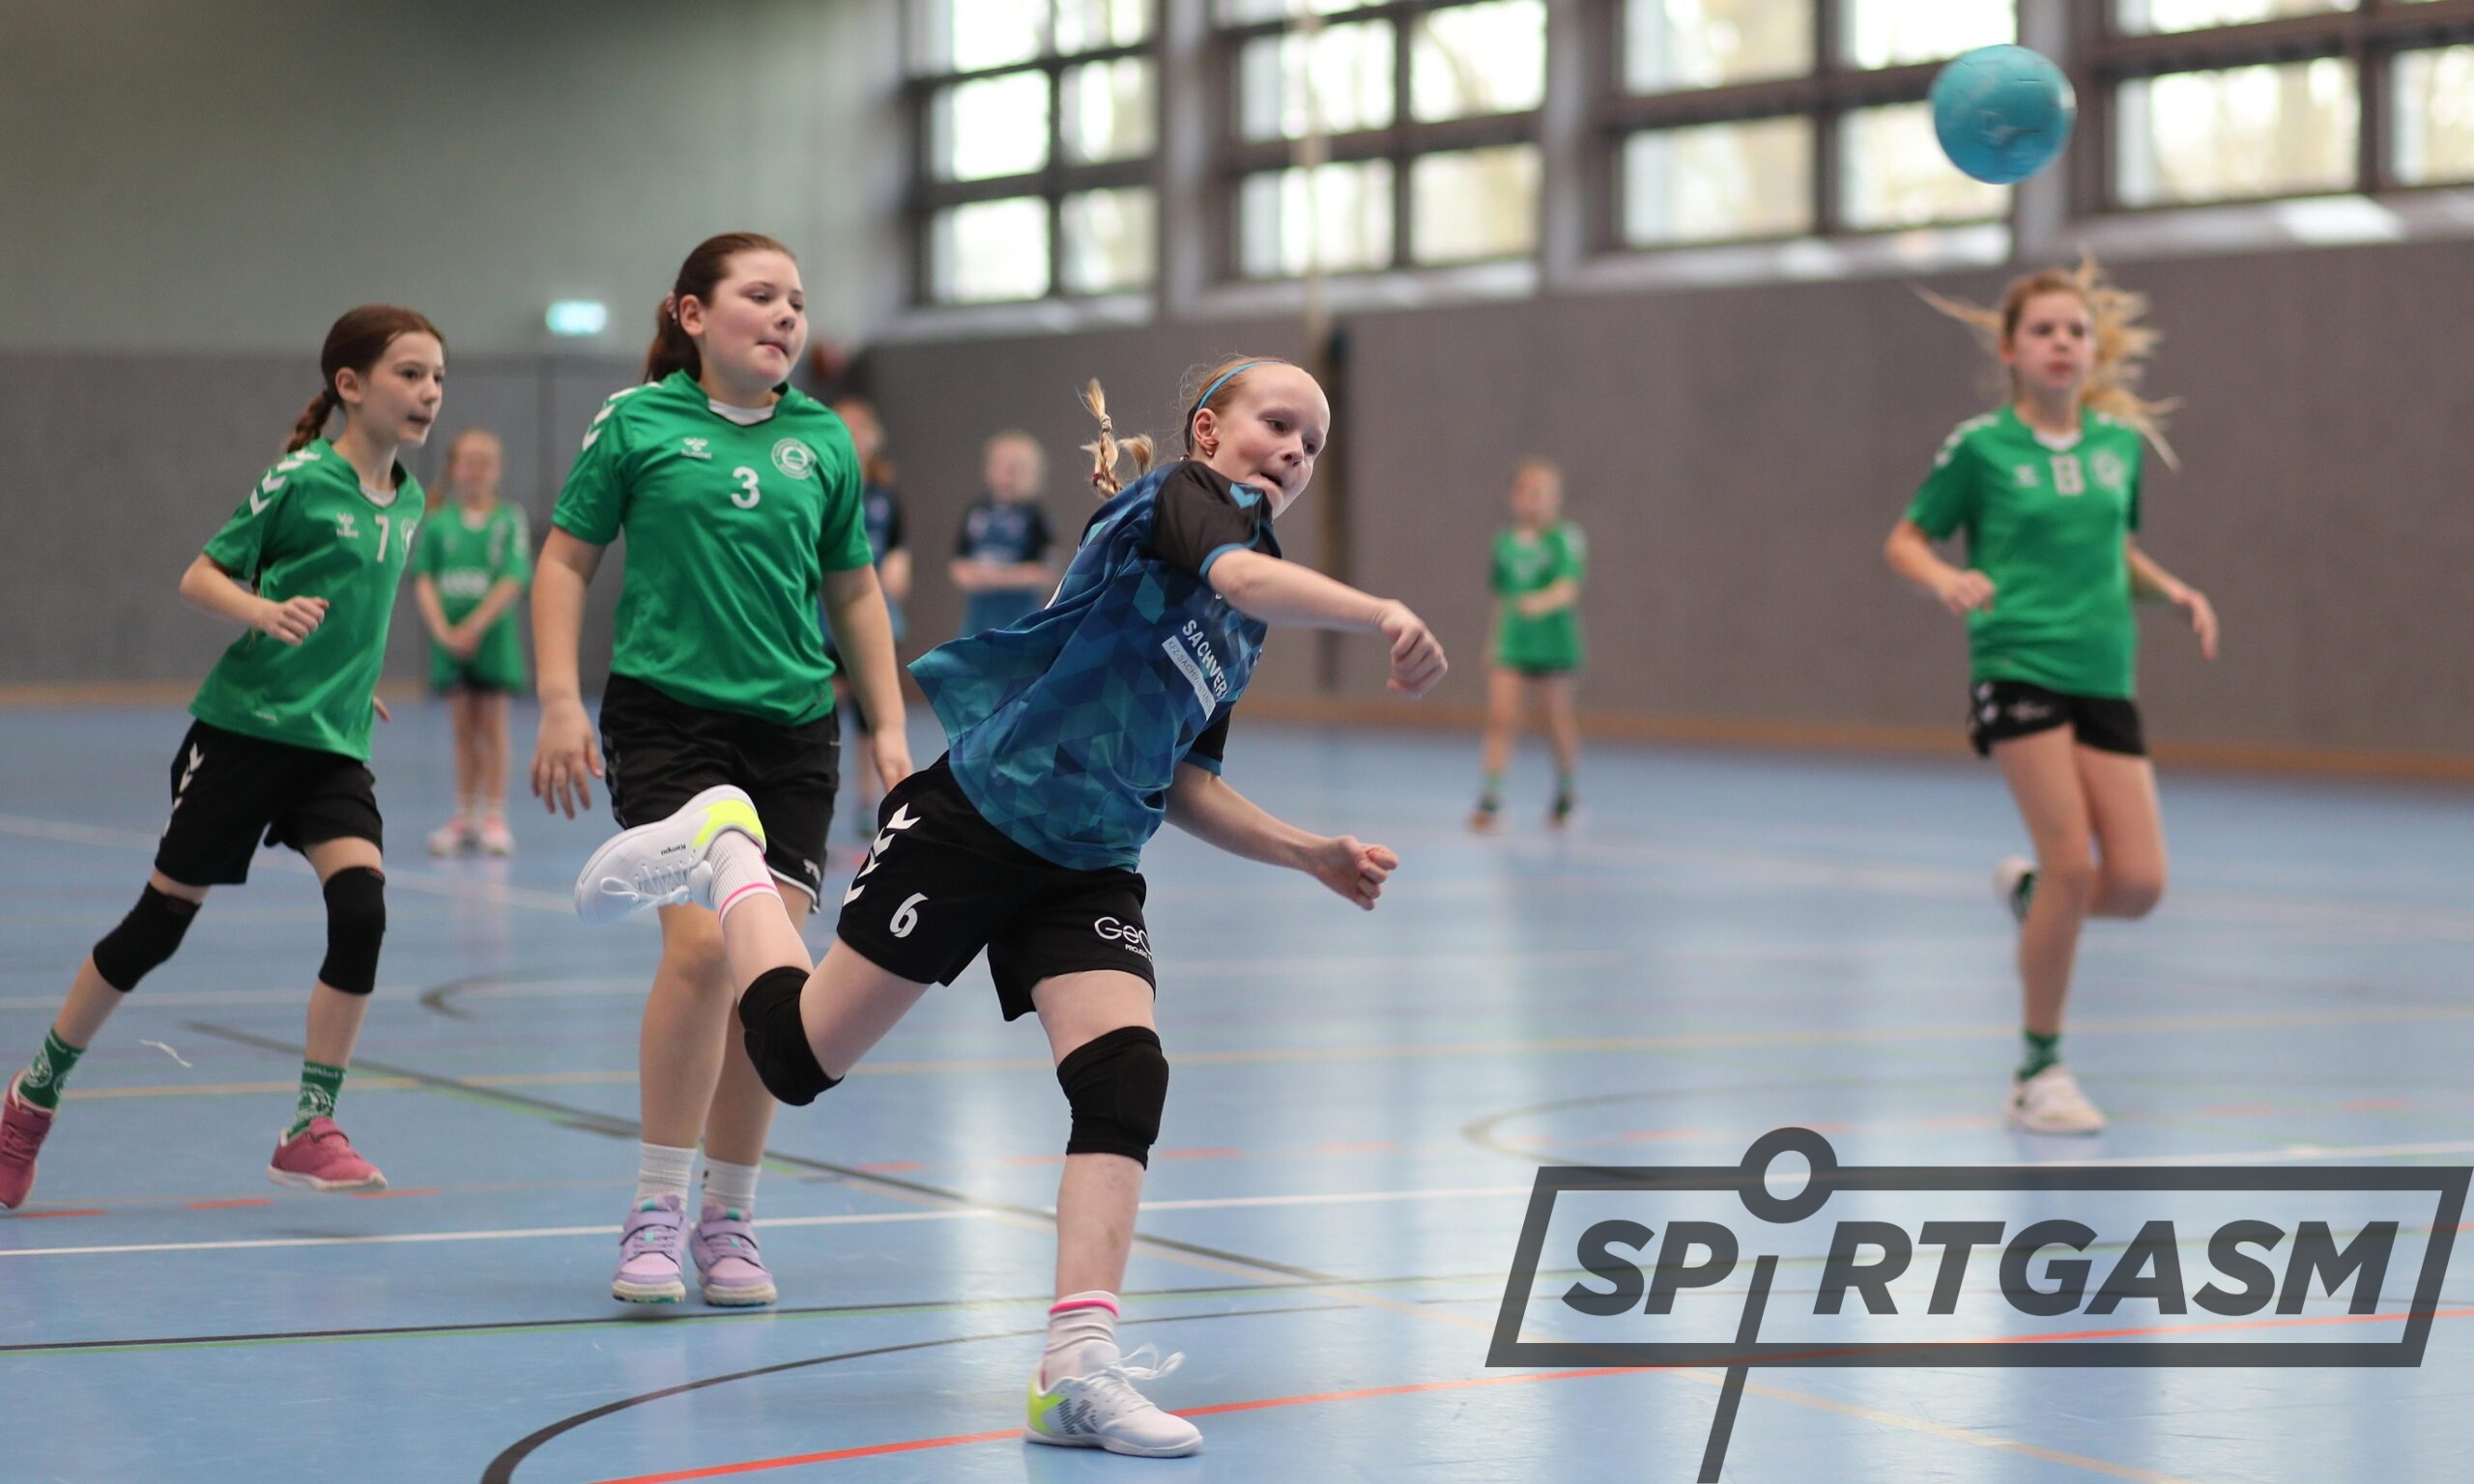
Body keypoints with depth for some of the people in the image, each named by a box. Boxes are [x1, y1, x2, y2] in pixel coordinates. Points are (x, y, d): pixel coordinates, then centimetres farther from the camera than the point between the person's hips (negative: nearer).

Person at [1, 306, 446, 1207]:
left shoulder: (405, 501, 9)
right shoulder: (302, 478, -11)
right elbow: (200, 576, -9)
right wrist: (265, 611, -25)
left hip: (332, 744, 5)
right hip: (244, 726, -5)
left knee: (362, 904, -17)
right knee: (161, 921, 3)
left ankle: (311, 1130, -9)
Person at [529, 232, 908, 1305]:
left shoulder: (822, 442, 9)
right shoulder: (636, 424, 0)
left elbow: (854, 592, 17)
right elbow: (565, 562, 4)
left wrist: (888, 726, 12)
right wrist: (561, 705, -5)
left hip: (793, 730, 4)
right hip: (666, 715, -4)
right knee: (703, 941, -20)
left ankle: (728, 1219, 14)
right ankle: (655, 1212, -8)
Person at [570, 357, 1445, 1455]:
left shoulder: (1244, 629, 16)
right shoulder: (1183, 495, -8)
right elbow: (1243, 577, -33)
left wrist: (1312, 853, 8)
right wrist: (1383, 615, -47)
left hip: (1088, 869, 7)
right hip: (975, 818, -7)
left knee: (1126, 1080, -16)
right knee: (798, 1055, 3)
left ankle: (1077, 1365, -18)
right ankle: (723, 851, 31)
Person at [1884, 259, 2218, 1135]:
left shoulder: (2120, 441, 10)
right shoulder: (1981, 445, -3)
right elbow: (1905, 542, 4)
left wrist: (2172, 591, 6)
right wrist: (1946, 579, -16)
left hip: (2104, 677, 5)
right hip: (2017, 666, -5)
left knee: (2139, 884, -6)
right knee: (2074, 865, -14)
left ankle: (2027, 894, 29)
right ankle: (2039, 1070, 2)